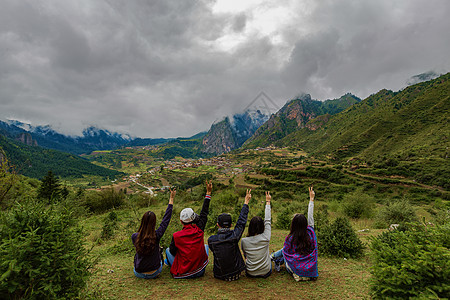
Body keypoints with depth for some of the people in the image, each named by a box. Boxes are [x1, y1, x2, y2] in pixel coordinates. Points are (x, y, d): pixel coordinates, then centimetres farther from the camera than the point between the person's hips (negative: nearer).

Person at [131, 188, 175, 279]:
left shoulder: (134, 237, -18)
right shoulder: (157, 236, -21)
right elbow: (166, 219, -12)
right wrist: (171, 199, -5)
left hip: (139, 273, 1)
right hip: (154, 273, -1)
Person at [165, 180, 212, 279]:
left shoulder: (176, 236, -19)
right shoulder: (199, 230, -14)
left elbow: (172, 252, -2)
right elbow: (204, 213, -1)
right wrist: (208, 193, 5)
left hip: (182, 273, -1)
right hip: (199, 271, 1)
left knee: (167, 250, 22)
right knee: (205, 246, 27)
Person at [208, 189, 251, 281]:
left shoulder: (211, 240, -19)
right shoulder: (234, 236, -22)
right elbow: (241, 222, -9)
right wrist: (246, 202, 1)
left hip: (220, 275, 1)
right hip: (236, 275, -1)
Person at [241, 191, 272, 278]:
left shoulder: (244, 241, -15)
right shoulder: (266, 238, -18)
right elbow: (267, 220, -5)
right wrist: (268, 202, 5)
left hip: (250, 273, 1)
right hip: (266, 273, -1)